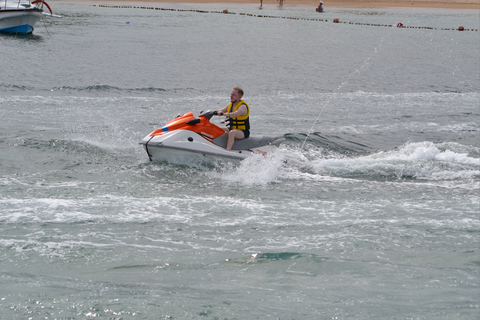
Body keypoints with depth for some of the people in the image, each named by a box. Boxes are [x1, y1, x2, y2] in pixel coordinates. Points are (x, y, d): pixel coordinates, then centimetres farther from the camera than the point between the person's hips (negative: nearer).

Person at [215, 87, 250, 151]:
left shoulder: (243, 106, -18)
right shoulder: (231, 104, 9)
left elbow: (235, 114, -38)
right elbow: (221, 111, 12)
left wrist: (223, 114, -54)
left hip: (243, 132, -9)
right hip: (232, 129, 9)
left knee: (232, 132, -39)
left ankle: (227, 151, -51)